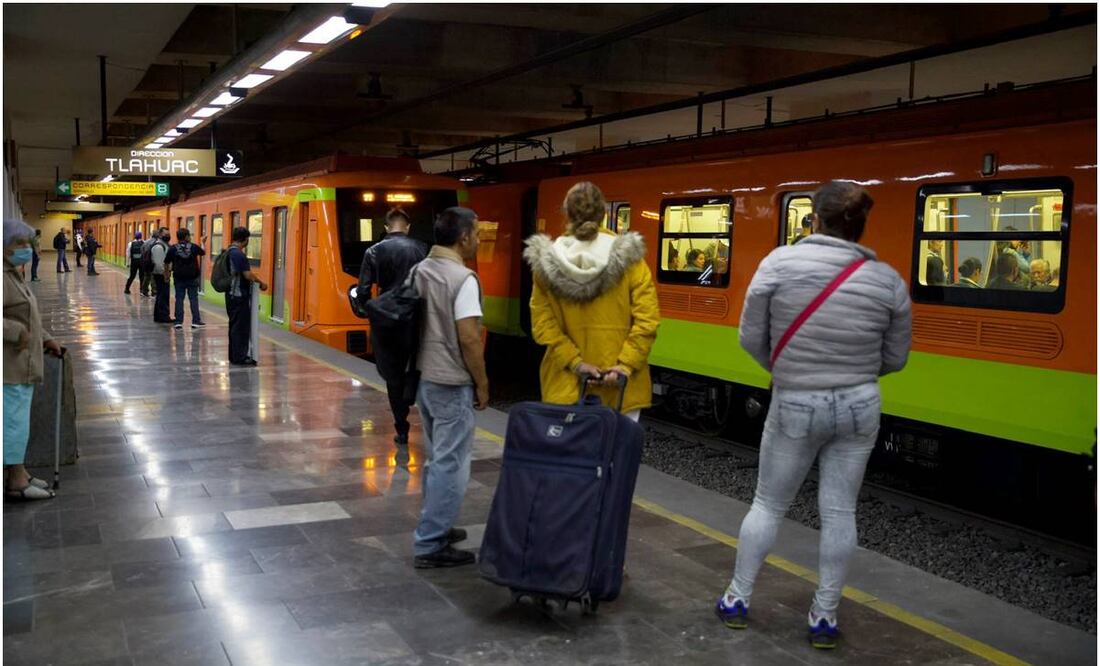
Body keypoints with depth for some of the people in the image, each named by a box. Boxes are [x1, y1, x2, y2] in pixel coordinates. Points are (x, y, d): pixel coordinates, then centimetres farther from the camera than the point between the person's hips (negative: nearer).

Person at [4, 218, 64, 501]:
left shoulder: (14, 275, 16)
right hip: (11, 364, -11)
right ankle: (16, 482, -1)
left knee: (18, 421, 15)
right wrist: (17, 332, -26)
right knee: (14, 419, -6)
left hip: (24, 365, 11)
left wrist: (46, 339, 20)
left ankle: (19, 473, 24)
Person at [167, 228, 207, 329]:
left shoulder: (173, 249, -6)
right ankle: (196, 321, 5)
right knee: (193, 298, 7)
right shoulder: (194, 247, -6)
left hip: (179, 278, 0)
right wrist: (202, 243, 32)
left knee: (179, 299, 6)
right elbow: (203, 252, 14)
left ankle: (179, 322, 4)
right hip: (192, 277, 0)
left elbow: (167, 263, -3)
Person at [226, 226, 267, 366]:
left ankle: (234, 355, 21)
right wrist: (261, 283, -7)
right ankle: (240, 357, 0)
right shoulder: (239, 254, -19)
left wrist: (256, 280, 18)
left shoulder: (229, 252, 11)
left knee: (234, 325, 15)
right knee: (241, 327, -4)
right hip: (239, 295, -10)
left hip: (232, 294, 10)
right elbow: (248, 275, -21)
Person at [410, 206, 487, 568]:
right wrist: (482, 384, -10)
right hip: (452, 384, -8)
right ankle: (429, 545, 3)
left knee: (436, 459, 19)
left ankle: (435, 527, 30)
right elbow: (468, 338, -20)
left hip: (423, 377, 9)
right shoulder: (463, 278, -18)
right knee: (450, 465, -1)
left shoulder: (419, 271, 7)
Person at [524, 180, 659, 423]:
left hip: (567, 382, 1)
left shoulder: (546, 261, -1)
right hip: (620, 383, -1)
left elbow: (542, 325, -4)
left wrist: (574, 362, -5)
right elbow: (647, 319, -10)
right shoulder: (628, 257, -5)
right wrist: (626, 364, -9)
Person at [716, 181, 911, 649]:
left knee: (768, 504, 14)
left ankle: (737, 600, 24)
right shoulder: (888, 281, -4)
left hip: (795, 406, -1)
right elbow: (895, 358, 5)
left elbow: (751, 337, -6)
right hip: (859, 406, 2)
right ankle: (825, 618, 18)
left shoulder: (780, 262, -11)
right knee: (839, 512, 9)